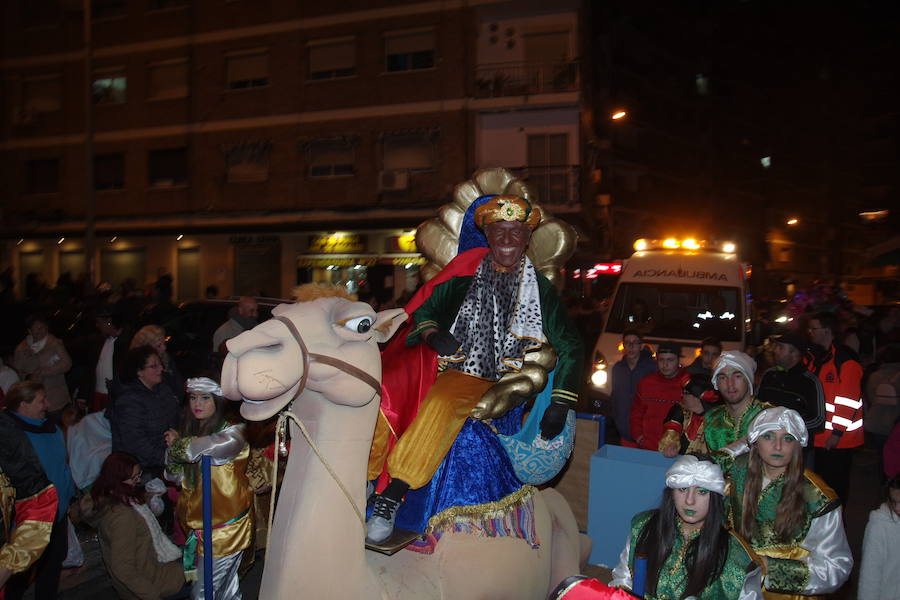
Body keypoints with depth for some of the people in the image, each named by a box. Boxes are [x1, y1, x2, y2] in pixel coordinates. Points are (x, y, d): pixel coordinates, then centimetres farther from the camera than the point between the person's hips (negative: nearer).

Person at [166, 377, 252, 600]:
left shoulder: (233, 433, -16)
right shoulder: (191, 432, 8)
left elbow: (203, 448, -34)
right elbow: (177, 476, 11)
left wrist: (177, 445, -12)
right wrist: (174, 450, -9)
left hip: (223, 529, -6)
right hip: (197, 523, 6)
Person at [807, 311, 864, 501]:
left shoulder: (845, 359, -17)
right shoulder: (816, 358, 10)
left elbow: (849, 400, -20)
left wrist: (837, 433, -20)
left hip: (839, 437, -8)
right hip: (820, 435, 8)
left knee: (836, 484, 3)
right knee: (821, 479, 18)